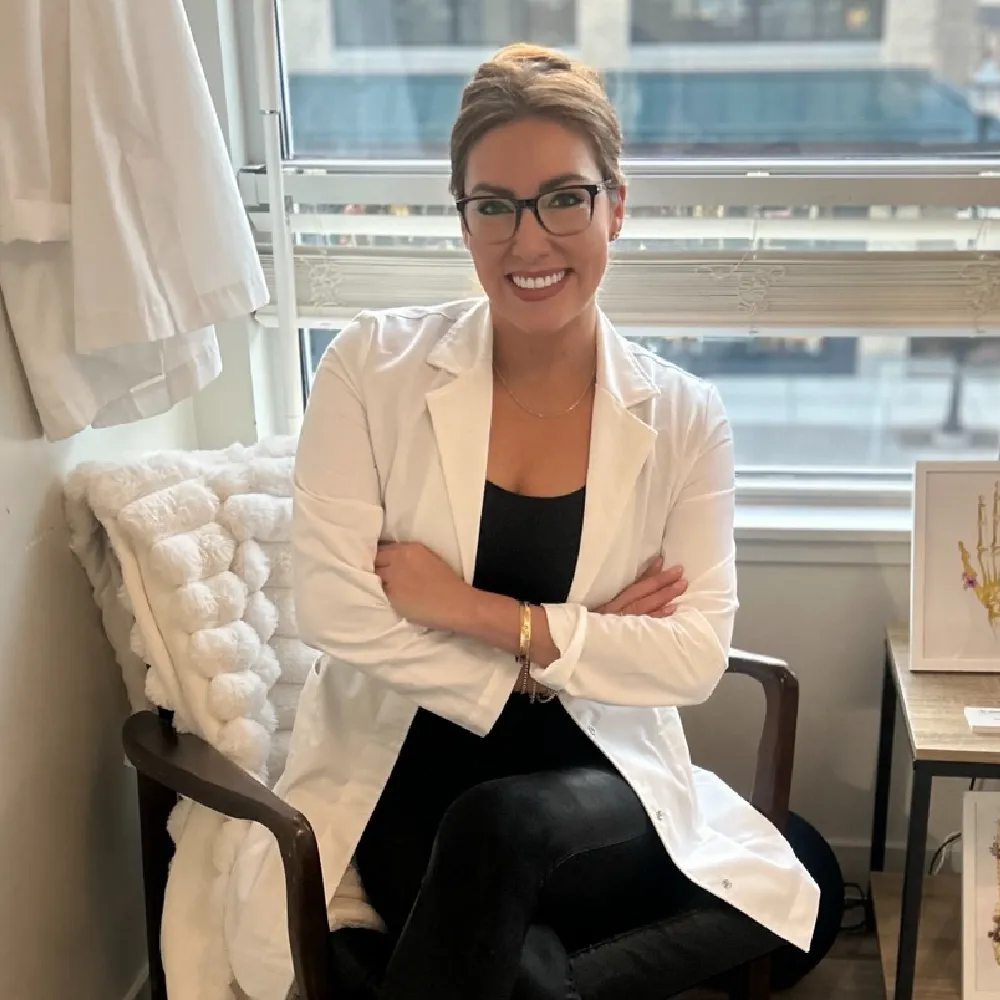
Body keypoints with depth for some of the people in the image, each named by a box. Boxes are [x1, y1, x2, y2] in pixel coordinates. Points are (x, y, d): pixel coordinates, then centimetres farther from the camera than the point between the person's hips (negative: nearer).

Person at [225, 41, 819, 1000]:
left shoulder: (683, 417, -1)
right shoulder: (374, 366, -5)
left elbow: (697, 654, -8)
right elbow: (332, 607, -11)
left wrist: (478, 612, -18)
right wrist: (569, 644, -11)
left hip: (598, 780, 2)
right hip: (402, 774, -1)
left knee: (500, 825, -33)